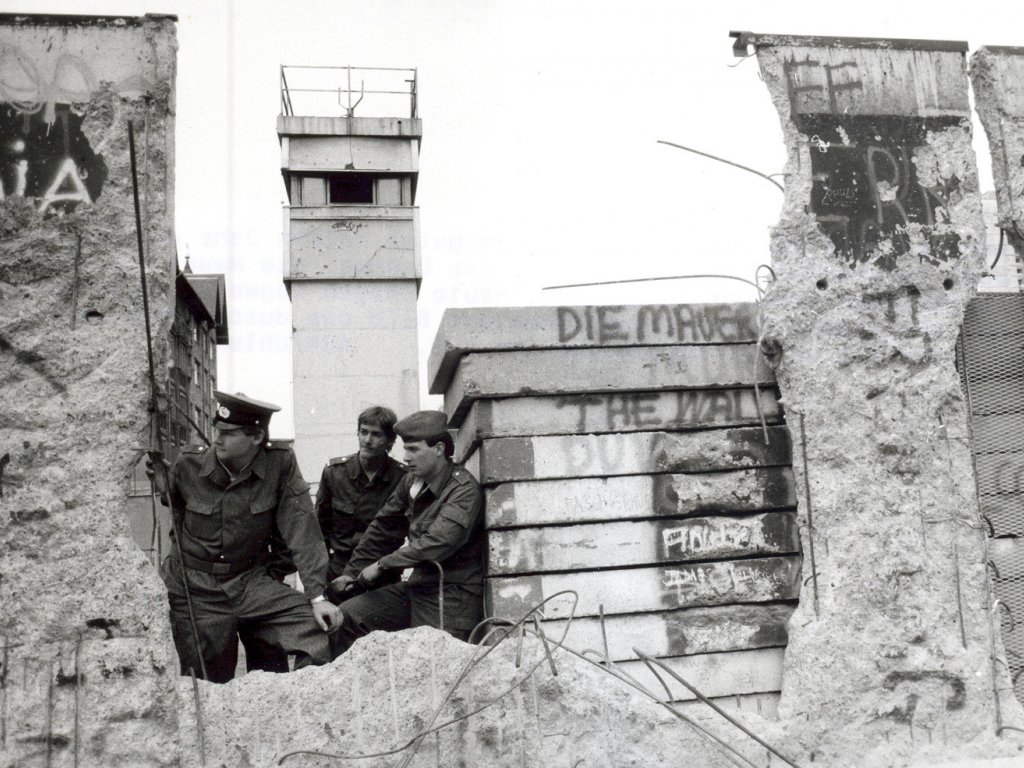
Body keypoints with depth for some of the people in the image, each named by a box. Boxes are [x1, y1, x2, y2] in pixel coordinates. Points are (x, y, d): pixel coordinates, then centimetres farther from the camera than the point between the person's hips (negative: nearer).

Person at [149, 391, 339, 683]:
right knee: (208, 681, 4)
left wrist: (317, 596, -17)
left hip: (250, 581, 0)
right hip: (194, 588, 0)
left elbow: (302, 530, -13)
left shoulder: (281, 464, -11)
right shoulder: (189, 465, -7)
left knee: (318, 625, -17)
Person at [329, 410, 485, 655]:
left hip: (452, 595, -7)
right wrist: (351, 571, 17)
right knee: (345, 617, -1)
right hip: (417, 587, 7)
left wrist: (382, 565, -16)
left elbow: (436, 543, -25)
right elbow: (383, 529, 18)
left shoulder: (464, 490, -16)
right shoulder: (410, 482, 8)